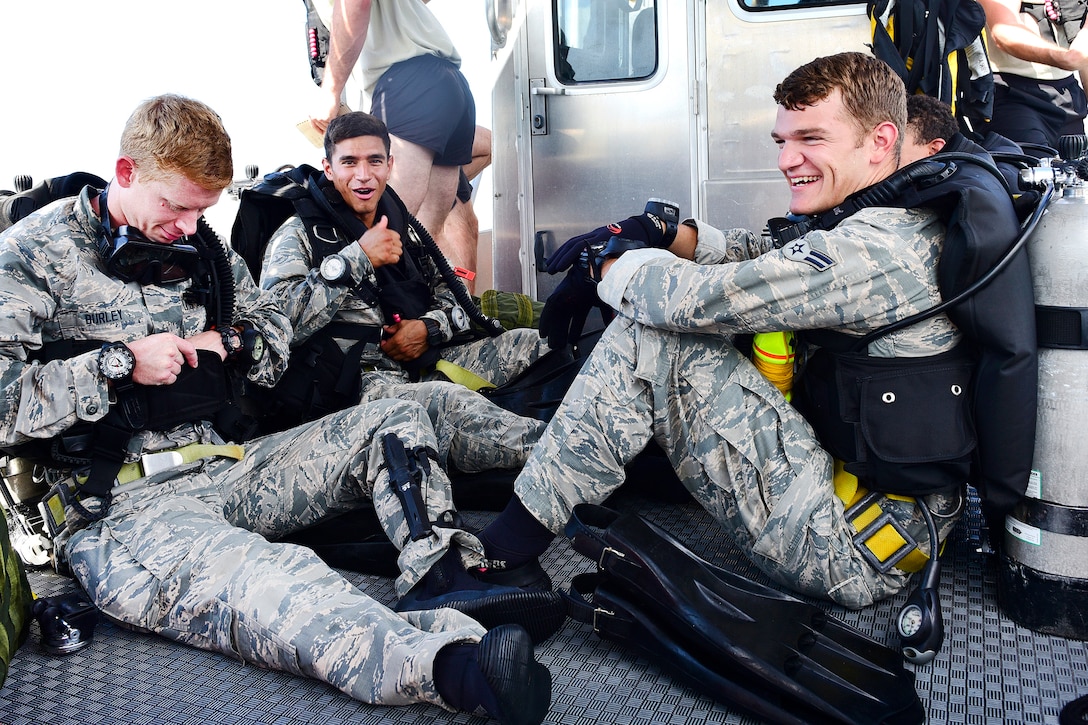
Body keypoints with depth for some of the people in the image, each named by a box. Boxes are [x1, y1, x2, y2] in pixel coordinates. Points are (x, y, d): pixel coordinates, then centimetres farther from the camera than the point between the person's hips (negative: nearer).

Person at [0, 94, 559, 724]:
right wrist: (118, 364, -15)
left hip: (223, 468, 8)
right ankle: (454, 664, -64)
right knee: (262, 579, -40)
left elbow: (276, 330, 26)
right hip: (121, 506, -7)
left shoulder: (198, 245, 15)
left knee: (394, 423, -1)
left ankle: (443, 582, -26)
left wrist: (228, 342, 4)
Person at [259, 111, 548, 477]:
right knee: (448, 402, -37)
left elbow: (454, 300, 22)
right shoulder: (301, 234, 0)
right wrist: (358, 257, -17)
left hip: (424, 367, 8)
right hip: (359, 383, -7)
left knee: (532, 344, -6)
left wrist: (429, 328, -3)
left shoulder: (402, 225, 18)